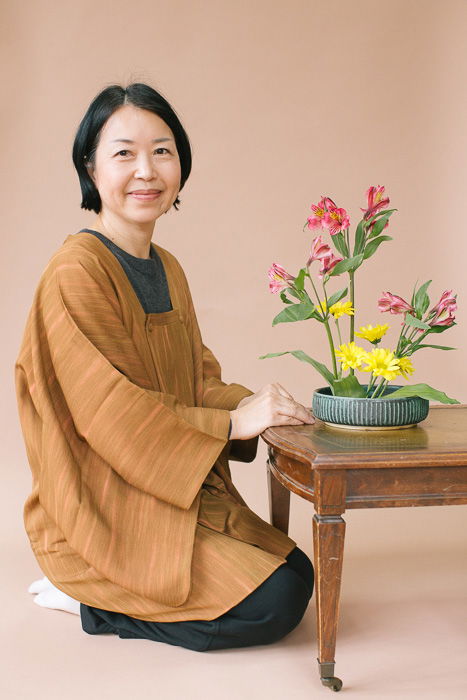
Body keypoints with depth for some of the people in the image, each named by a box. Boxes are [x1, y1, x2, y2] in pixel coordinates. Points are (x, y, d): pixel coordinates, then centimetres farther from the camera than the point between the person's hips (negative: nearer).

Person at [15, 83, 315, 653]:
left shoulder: (168, 269, 10)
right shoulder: (76, 272, -18)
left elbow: (199, 378, 12)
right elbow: (113, 411, -21)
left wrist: (252, 404, -7)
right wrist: (233, 421, -19)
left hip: (180, 494, 9)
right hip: (103, 515, -9)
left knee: (300, 574, 6)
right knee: (274, 603, -13)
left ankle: (100, 593, 13)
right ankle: (91, 599, 2)